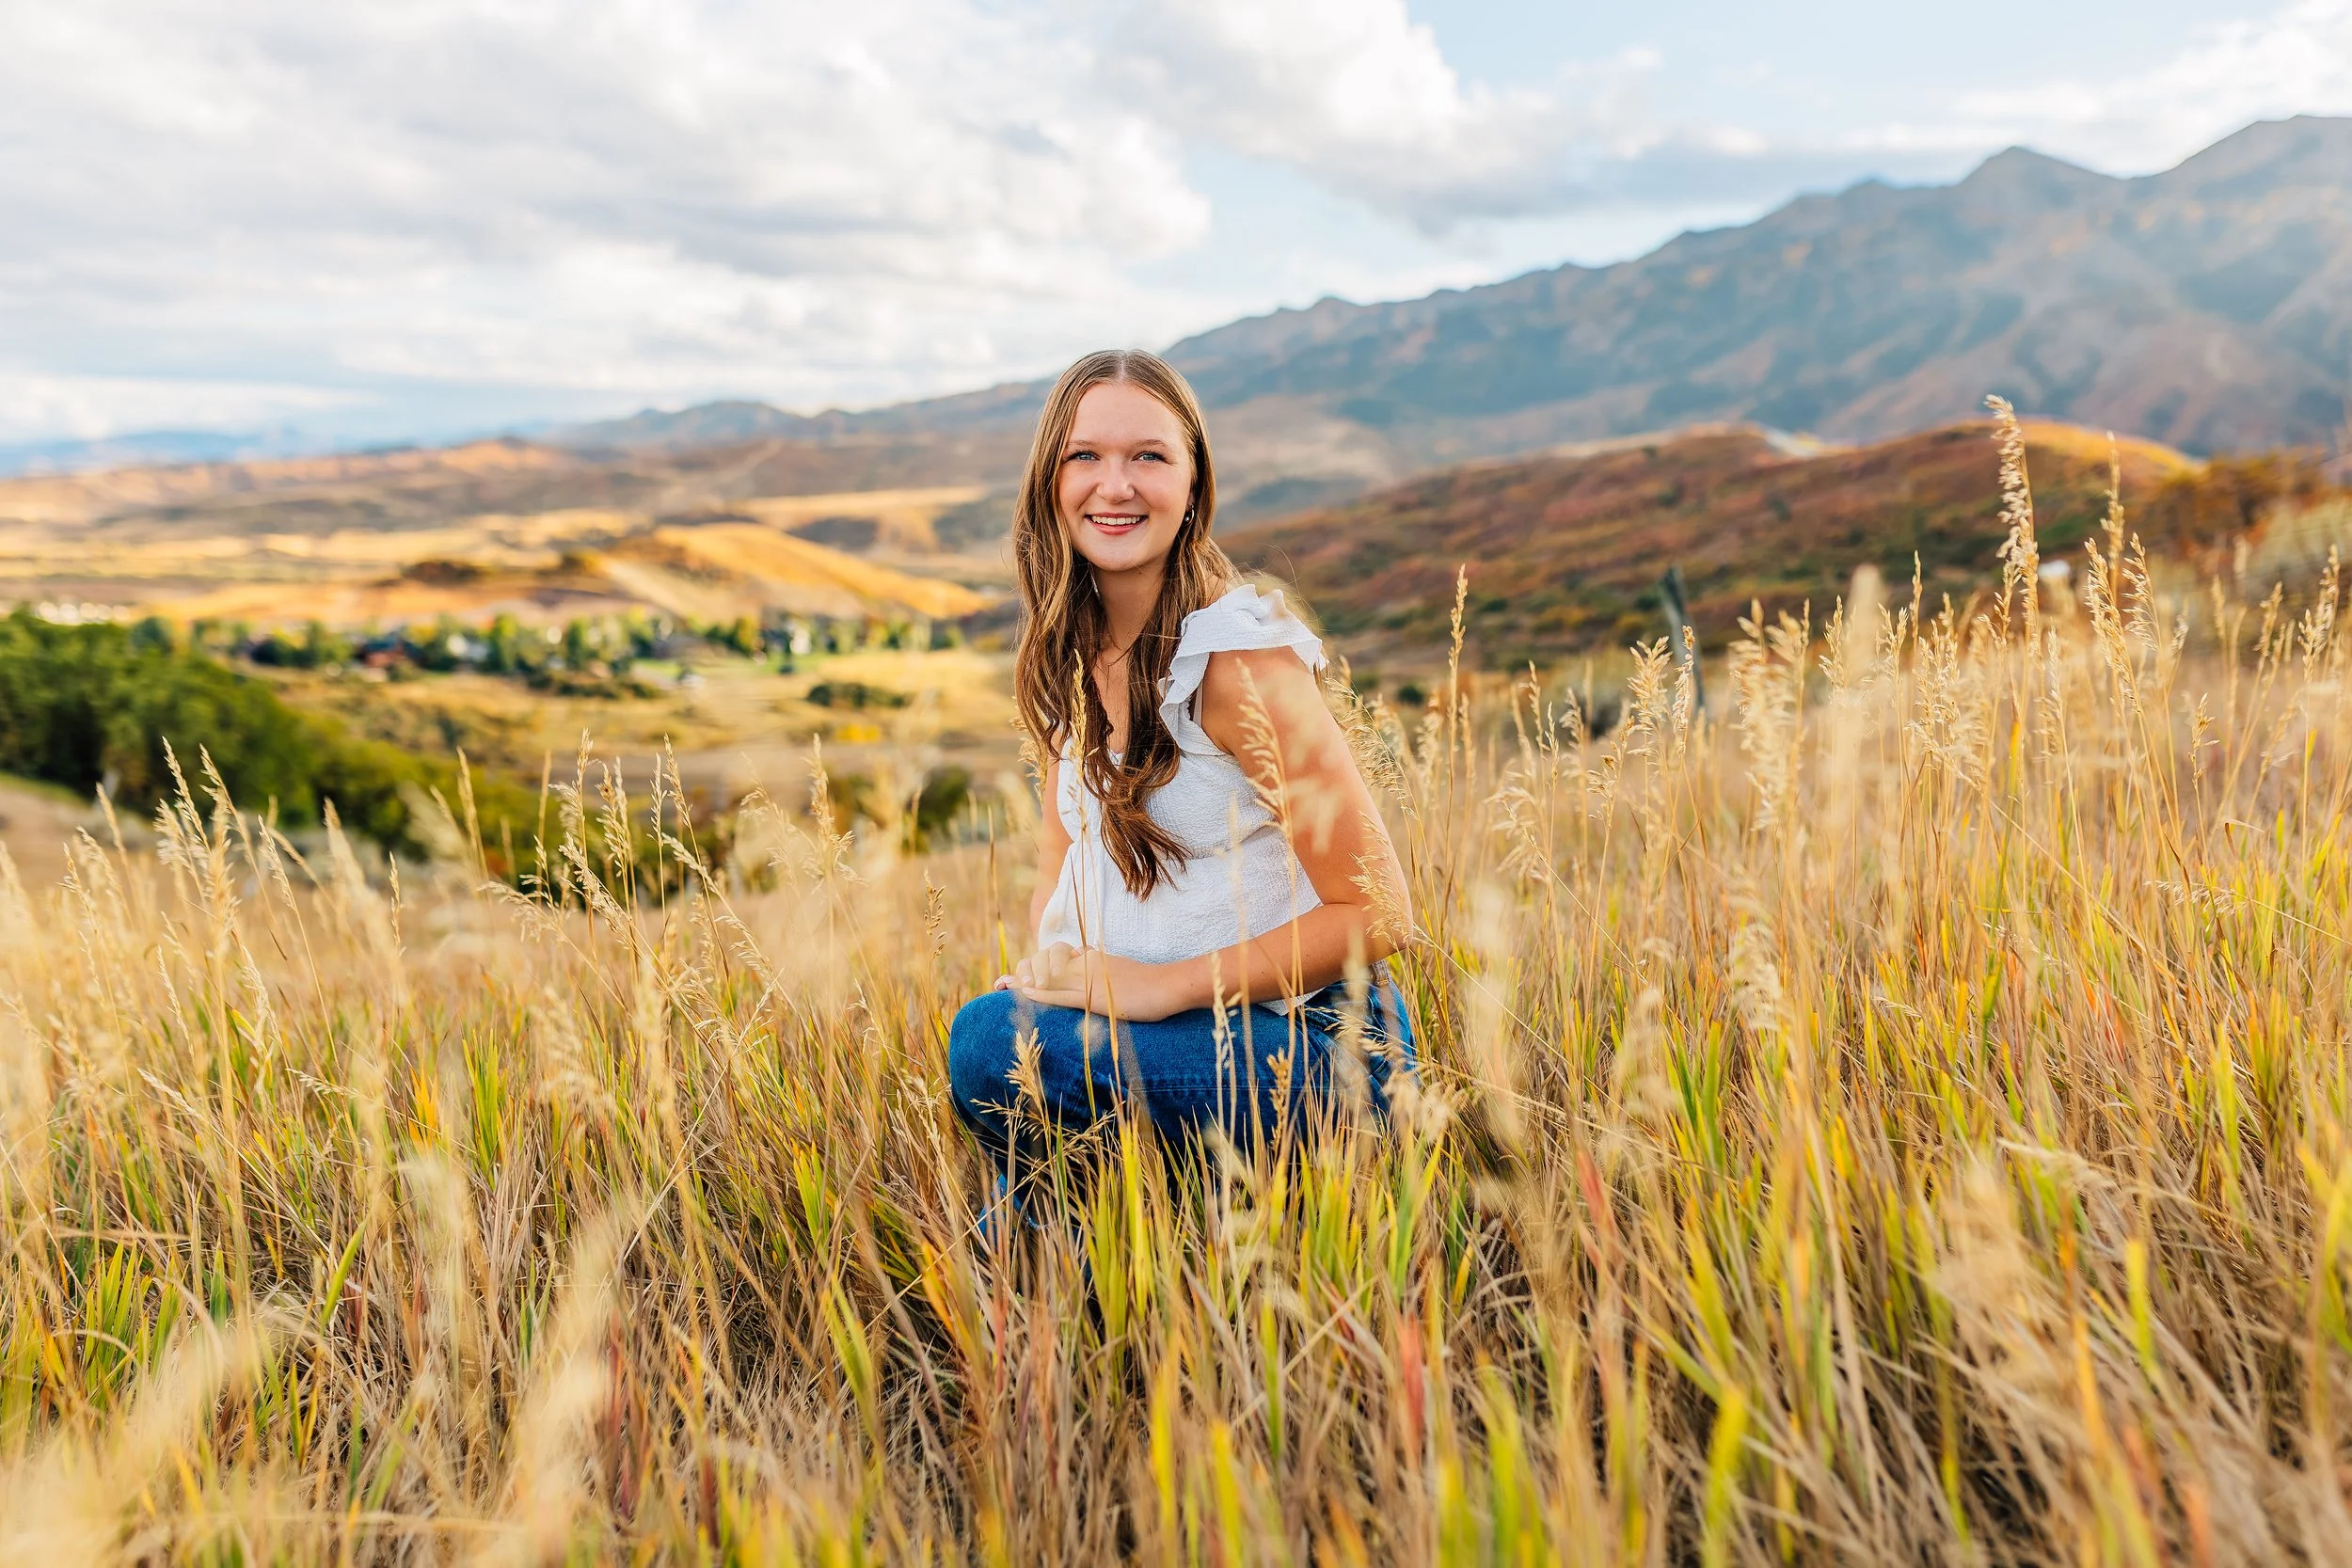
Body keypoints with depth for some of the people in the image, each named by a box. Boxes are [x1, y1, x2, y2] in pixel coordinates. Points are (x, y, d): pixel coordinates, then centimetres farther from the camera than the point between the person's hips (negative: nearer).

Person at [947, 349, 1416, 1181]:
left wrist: (1158, 986, -20)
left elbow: (1377, 914, -17)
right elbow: (1063, 863, 16)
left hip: (1312, 1045, -7)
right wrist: (1049, 967, -5)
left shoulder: (1240, 658, -17)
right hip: (1157, 1020, 7)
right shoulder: (1069, 652, 7)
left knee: (997, 1043, -26)